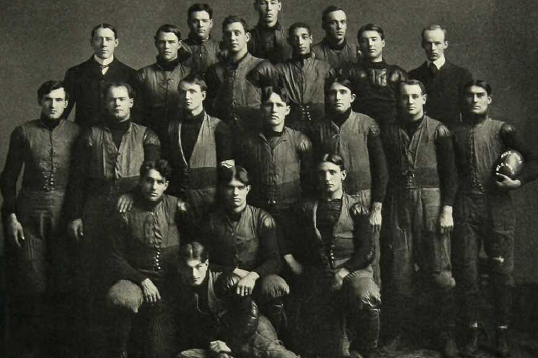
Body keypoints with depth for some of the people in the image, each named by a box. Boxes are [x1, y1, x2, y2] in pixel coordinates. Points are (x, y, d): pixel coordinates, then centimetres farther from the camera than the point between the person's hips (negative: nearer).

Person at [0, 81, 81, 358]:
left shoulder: (76, 133, 4)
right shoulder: (23, 133, 4)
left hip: (65, 217, 0)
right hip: (29, 217, 0)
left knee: (63, 284, 1)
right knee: (31, 286, 3)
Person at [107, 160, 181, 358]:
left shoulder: (175, 206, 7)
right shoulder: (126, 213, 2)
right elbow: (117, 258, 1)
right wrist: (143, 280, -10)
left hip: (169, 281, 1)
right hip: (136, 277, -1)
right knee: (119, 297, -33)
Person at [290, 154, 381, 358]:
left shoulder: (355, 208, 8)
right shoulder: (307, 209, 15)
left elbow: (366, 250, -1)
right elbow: (298, 250, 15)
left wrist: (343, 272, -13)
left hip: (353, 270, -2)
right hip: (318, 276, 2)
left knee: (366, 296, -34)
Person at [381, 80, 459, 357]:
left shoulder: (438, 131, 4)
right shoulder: (390, 132, 10)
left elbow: (450, 173, 2)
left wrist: (447, 209, -6)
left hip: (431, 202, -2)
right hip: (398, 205, 2)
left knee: (439, 272, -3)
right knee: (398, 271, 4)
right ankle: (397, 330, 16)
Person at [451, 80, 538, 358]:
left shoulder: (502, 130, 5)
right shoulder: (455, 134, 11)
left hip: (498, 209, -1)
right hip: (465, 209, 1)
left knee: (501, 273, 2)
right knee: (466, 272, 2)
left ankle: (501, 333, 14)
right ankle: (472, 332, 13)